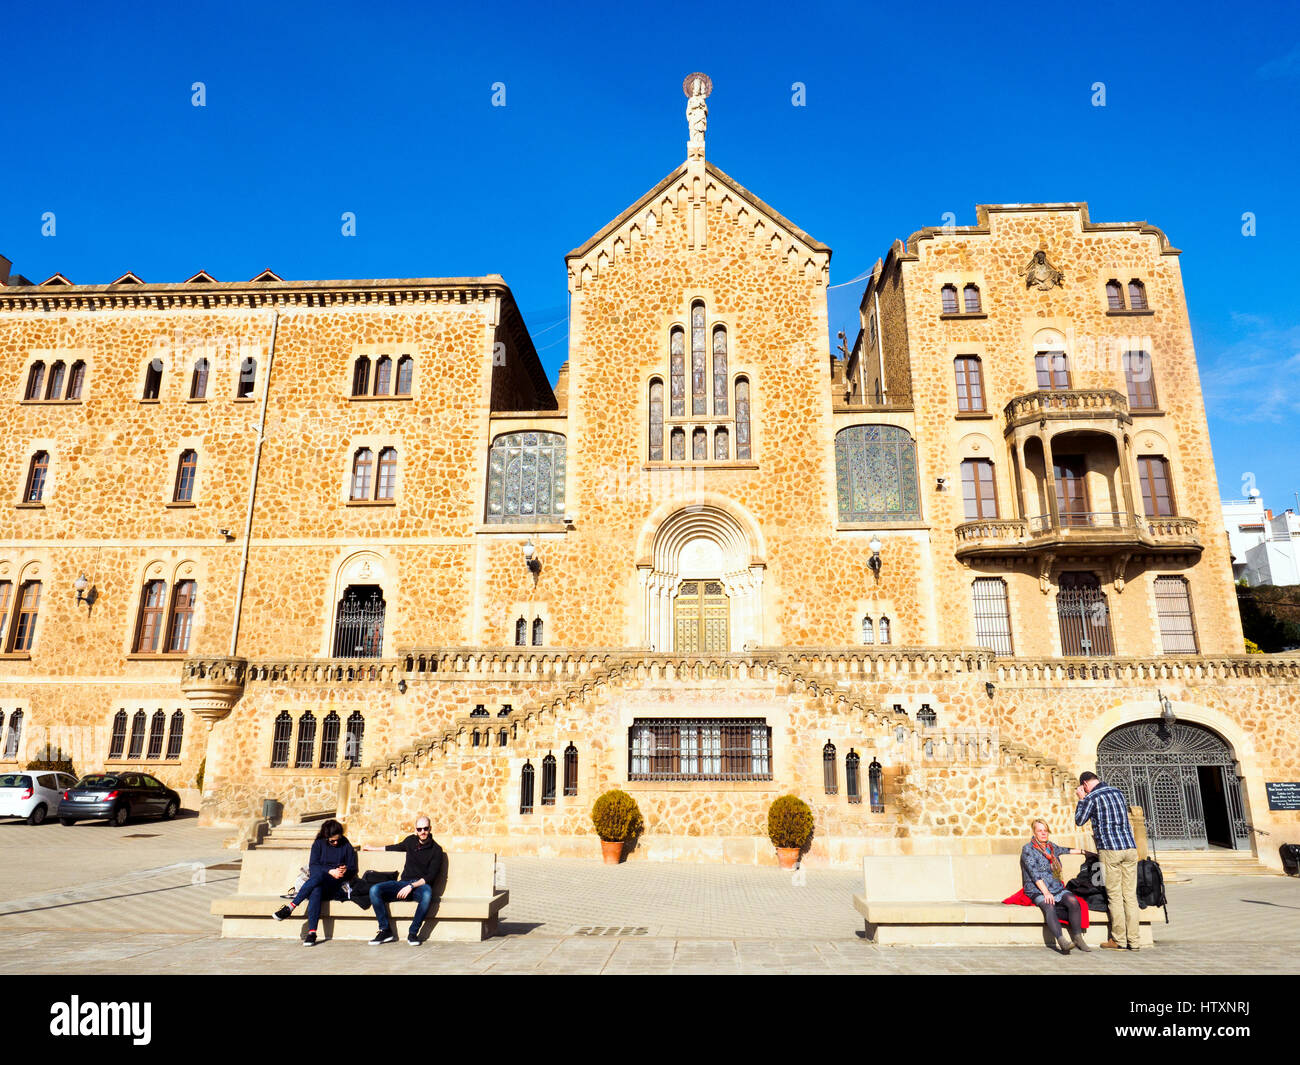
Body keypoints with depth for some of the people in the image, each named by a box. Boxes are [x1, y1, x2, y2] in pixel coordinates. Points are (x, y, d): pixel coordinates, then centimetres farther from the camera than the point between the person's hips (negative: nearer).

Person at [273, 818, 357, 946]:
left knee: (318, 875, -34)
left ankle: (290, 907, -31)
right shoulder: (319, 844, 12)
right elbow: (313, 866, 1)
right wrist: (330, 872, -14)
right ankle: (311, 932, -42)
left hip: (337, 888, -1)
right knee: (316, 891, -37)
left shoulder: (346, 846, 11)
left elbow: (353, 870, 12)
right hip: (318, 884, 1)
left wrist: (345, 871, -11)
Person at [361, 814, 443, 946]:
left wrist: (412, 886, -21)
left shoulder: (436, 850, -3)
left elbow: (430, 877, -9)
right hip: (403, 883, 4)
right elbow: (396, 847, 32)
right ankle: (385, 930, -13)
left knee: (427, 894, -40)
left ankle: (413, 933, -23)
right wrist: (373, 848, 40)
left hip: (421, 885, -4)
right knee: (374, 890, -20)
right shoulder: (411, 841, 11)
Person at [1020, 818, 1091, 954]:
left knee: (1073, 901, -25)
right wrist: (1046, 892, -19)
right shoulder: (1027, 849, -1)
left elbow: (1064, 850, 42)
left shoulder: (1052, 847, 18)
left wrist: (1083, 851, 47)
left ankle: (1078, 938, -24)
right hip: (1037, 891, -5)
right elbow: (1034, 874, -10)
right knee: (1049, 907, -35)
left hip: (1057, 888, 5)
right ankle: (1062, 942, -47)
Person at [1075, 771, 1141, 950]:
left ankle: (1118, 940, 5)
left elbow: (1079, 820, 6)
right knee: (1130, 895, 7)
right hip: (1130, 848, 6)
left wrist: (1081, 799, 13)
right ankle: (1134, 940, 8)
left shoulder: (1092, 797, -5)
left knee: (1114, 895, 1)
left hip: (1110, 849, -6)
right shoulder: (1117, 791, 13)